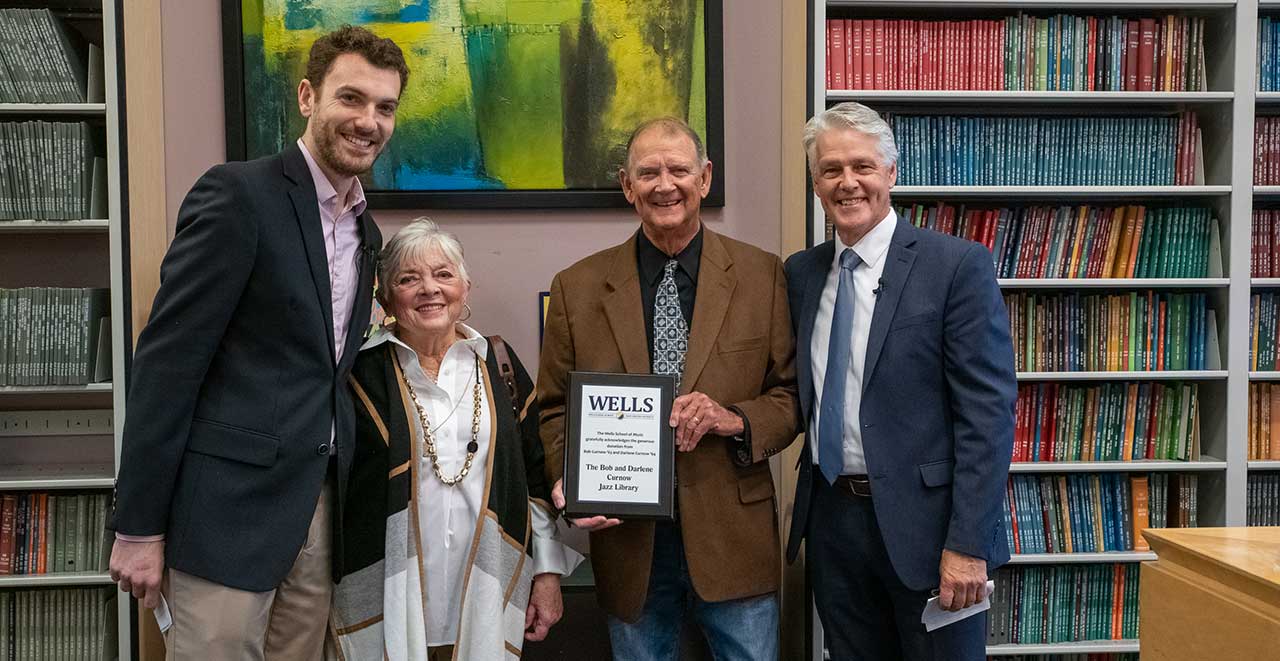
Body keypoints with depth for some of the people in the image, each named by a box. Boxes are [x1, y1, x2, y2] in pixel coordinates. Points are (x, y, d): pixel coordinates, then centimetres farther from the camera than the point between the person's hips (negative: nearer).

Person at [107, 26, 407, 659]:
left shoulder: (364, 229, 12)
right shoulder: (237, 194, -11)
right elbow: (166, 361, -13)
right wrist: (138, 526, -13)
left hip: (319, 506, 7)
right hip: (230, 507, -7)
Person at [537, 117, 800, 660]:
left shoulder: (762, 275, 0)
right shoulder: (577, 288, 1)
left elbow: (794, 393, 3)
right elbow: (555, 408, 6)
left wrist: (735, 420, -17)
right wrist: (568, 481, -13)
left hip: (732, 536, 0)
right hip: (628, 538, 1)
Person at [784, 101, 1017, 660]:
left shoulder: (957, 265, -10)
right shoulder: (801, 273, 7)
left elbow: (987, 411, -13)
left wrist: (969, 544, -16)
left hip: (922, 522, -5)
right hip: (832, 517, 5)